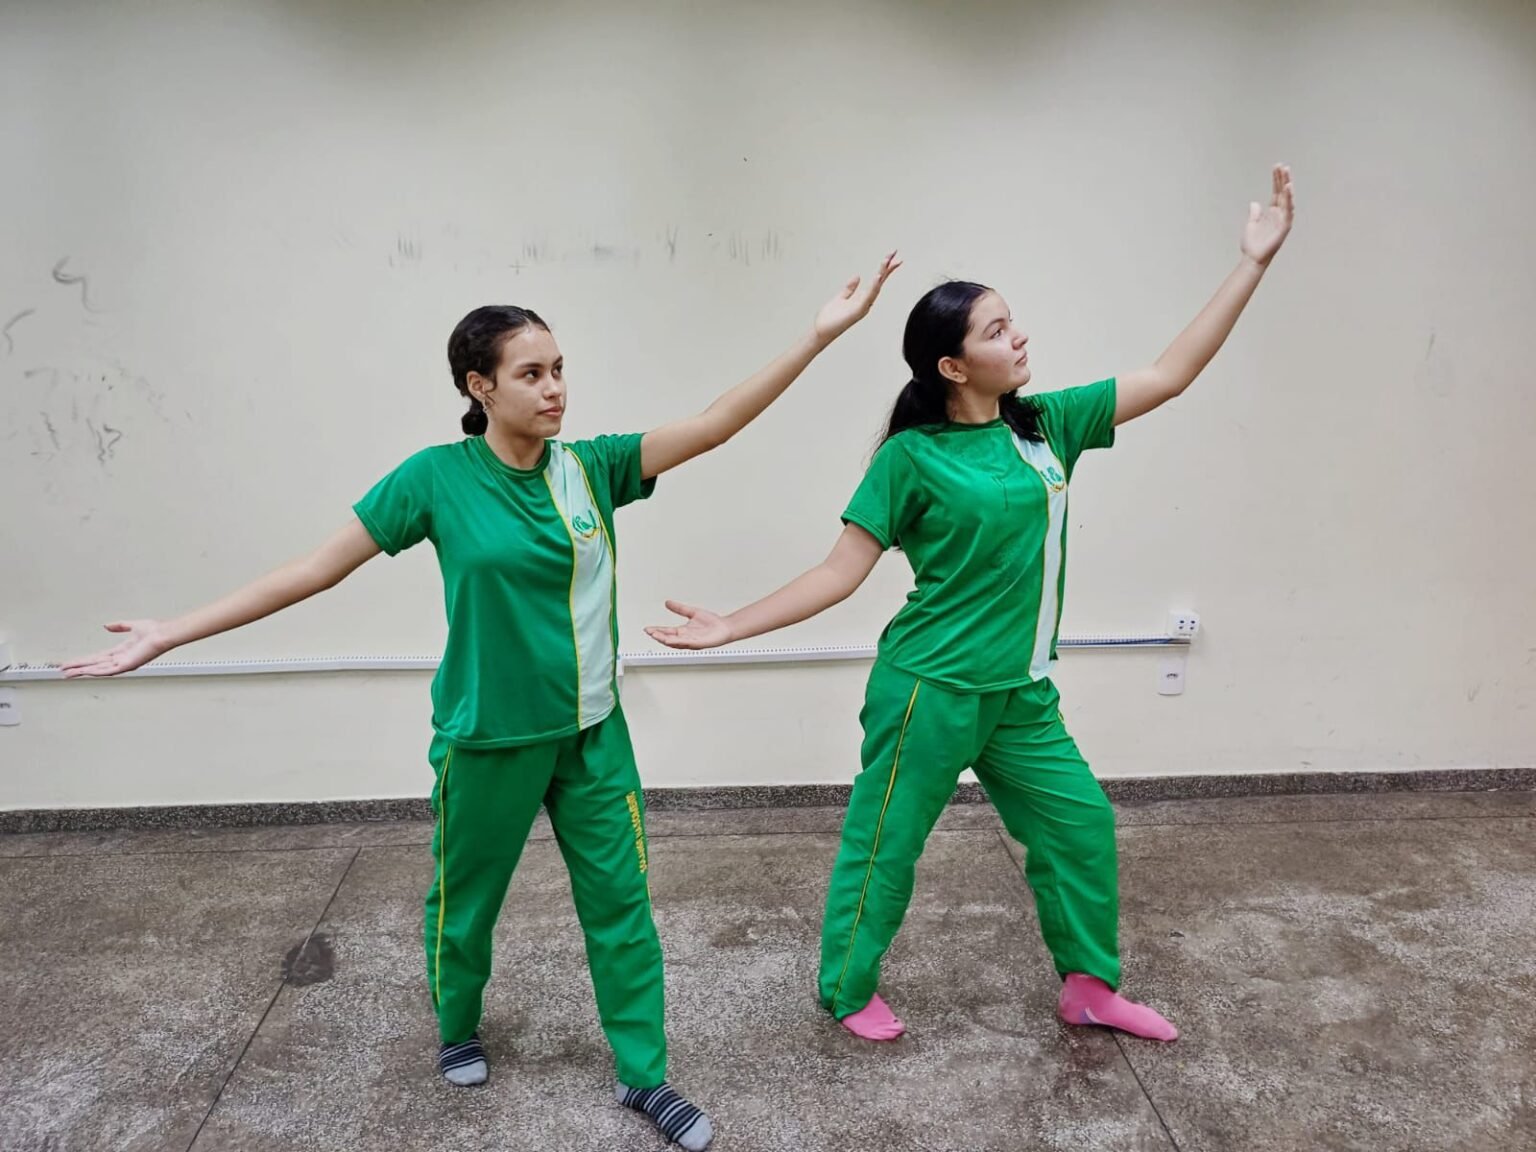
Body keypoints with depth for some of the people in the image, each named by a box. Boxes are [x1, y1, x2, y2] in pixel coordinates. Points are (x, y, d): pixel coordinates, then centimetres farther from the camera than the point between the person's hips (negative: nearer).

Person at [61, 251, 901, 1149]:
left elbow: (714, 425, -10)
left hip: (593, 732, 3)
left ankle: (644, 1076, 26)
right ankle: (459, 1031, 47)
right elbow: (320, 566, -9)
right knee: (467, 898, 18)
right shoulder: (438, 477, -12)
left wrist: (821, 333, -16)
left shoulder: (591, 466, -5)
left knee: (621, 901, 8)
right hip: (489, 738, -2)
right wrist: (172, 632, -8)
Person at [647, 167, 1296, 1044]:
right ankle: (848, 992, 32)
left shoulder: (1047, 423, 3)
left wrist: (1256, 260, 2)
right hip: (931, 687, -6)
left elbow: (1171, 374, 4)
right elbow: (843, 571, -11)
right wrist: (732, 627, -17)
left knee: (1079, 822, 14)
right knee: (885, 843, 8)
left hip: (1020, 692, 6)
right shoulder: (912, 456, -13)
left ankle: (1091, 986, 35)